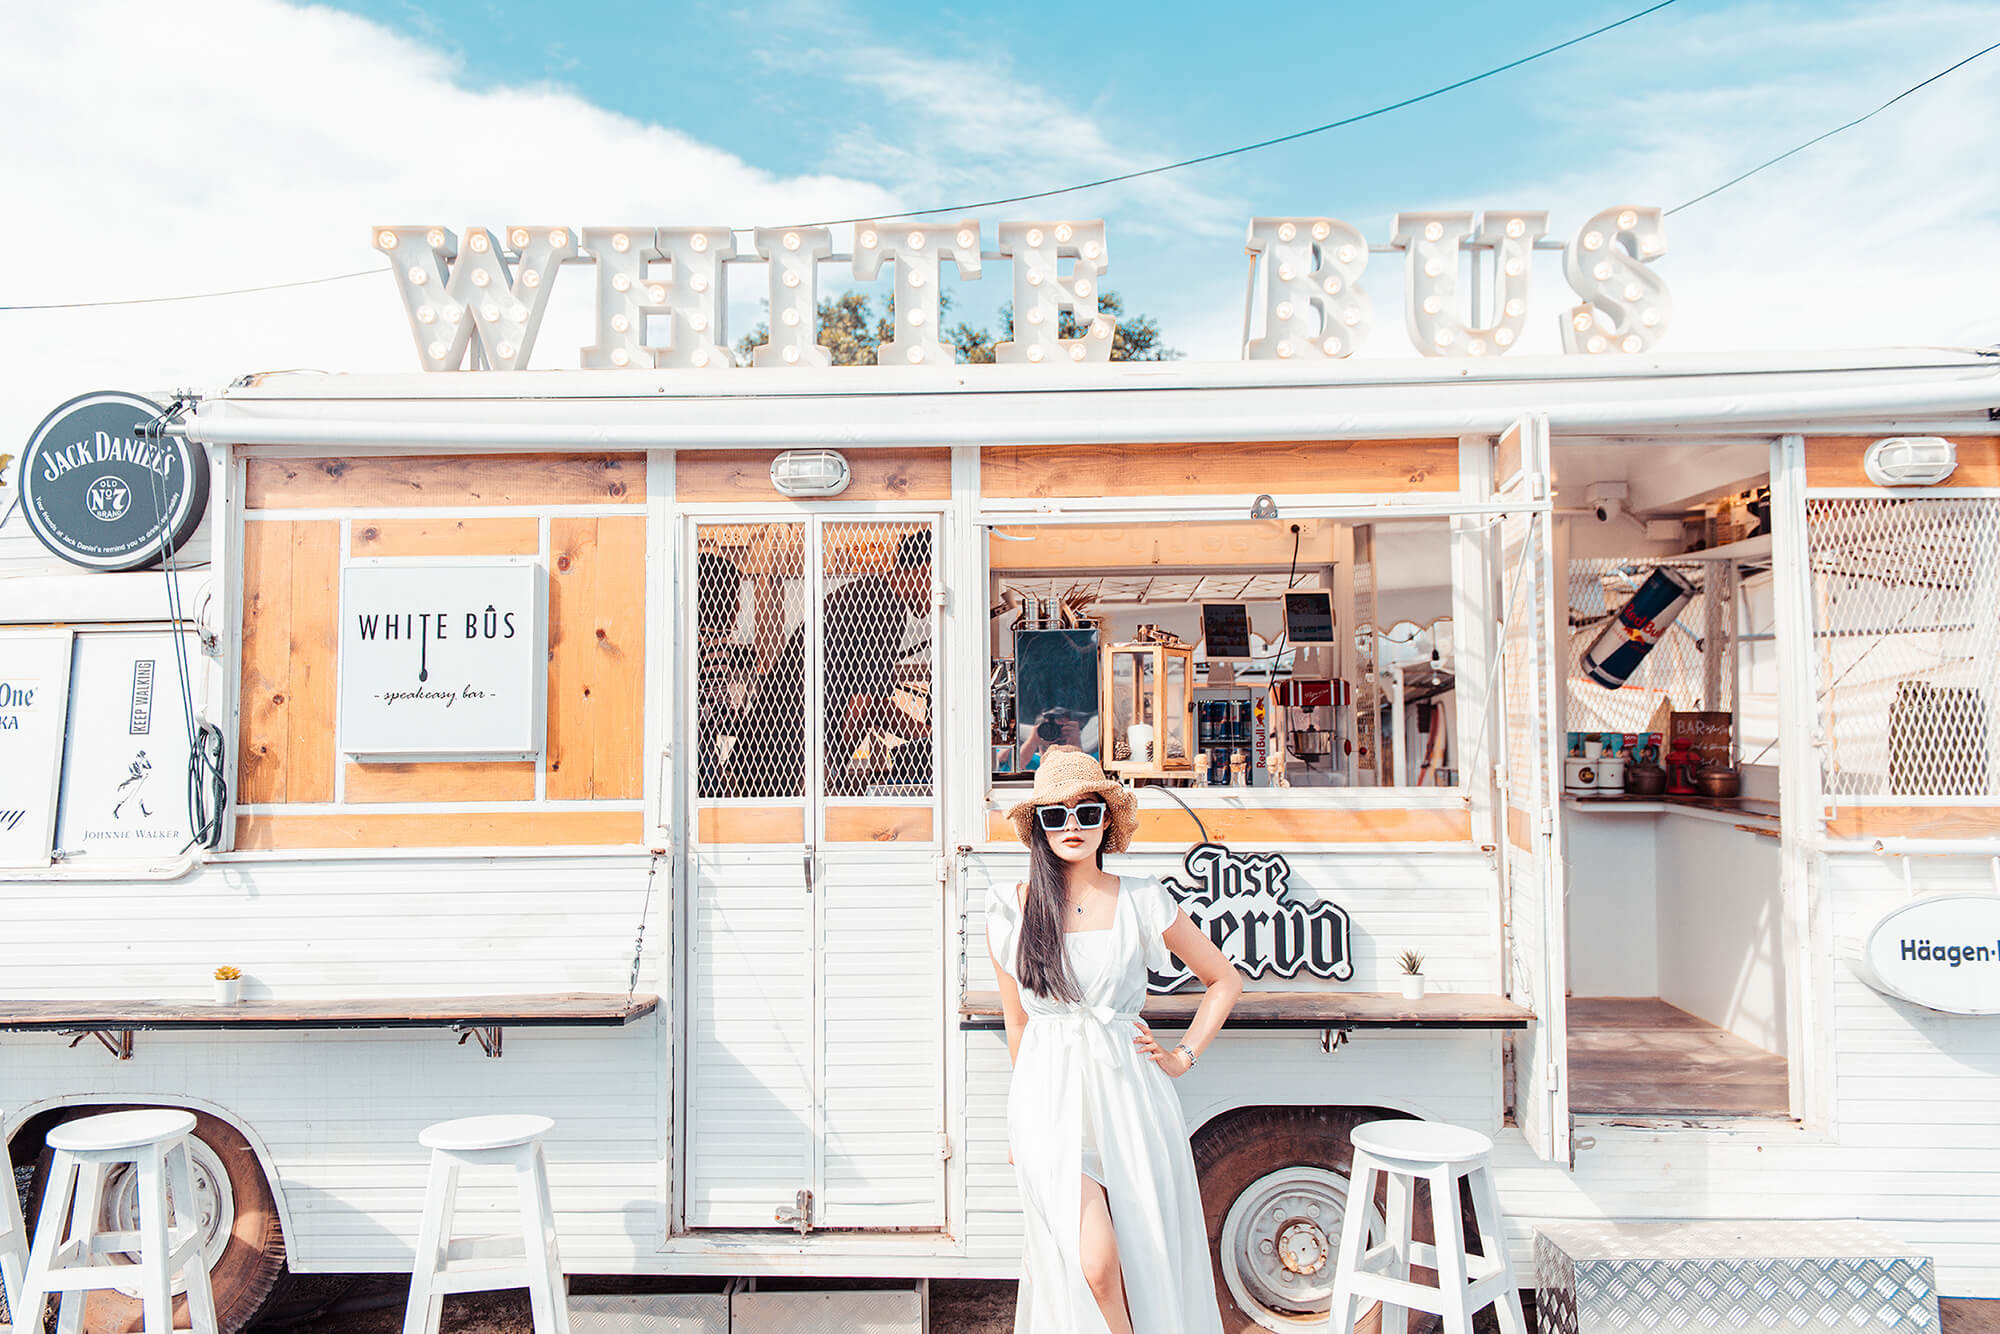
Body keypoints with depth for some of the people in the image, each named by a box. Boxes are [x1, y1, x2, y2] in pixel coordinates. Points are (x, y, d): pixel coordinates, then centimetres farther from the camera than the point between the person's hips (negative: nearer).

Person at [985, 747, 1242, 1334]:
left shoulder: (1143, 902, 1)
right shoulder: (1010, 910, 2)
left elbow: (1225, 980, 14)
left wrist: (1183, 1055, 5)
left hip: (1128, 1093, 1)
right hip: (1047, 1098, -1)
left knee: (1146, 1261, 3)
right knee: (1094, 1267, -17)